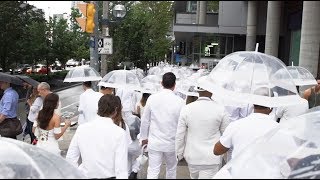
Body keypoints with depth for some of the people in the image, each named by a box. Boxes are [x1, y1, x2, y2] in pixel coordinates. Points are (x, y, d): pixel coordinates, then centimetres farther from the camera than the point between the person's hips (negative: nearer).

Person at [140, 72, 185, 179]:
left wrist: (144, 137, 14)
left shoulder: (152, 98, -7)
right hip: (171, 142, 0)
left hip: (154, 142, 1)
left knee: (153, 171, 5)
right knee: (171, 168, 21)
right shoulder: (179, 101, -14)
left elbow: (145, 120, 0)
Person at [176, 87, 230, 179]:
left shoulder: (186, 109, -11)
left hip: (192, 156, 2)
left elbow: (180, 135, -5)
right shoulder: (220, 109, -13)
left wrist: (179, 154, 9)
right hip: (211, 158, -2)